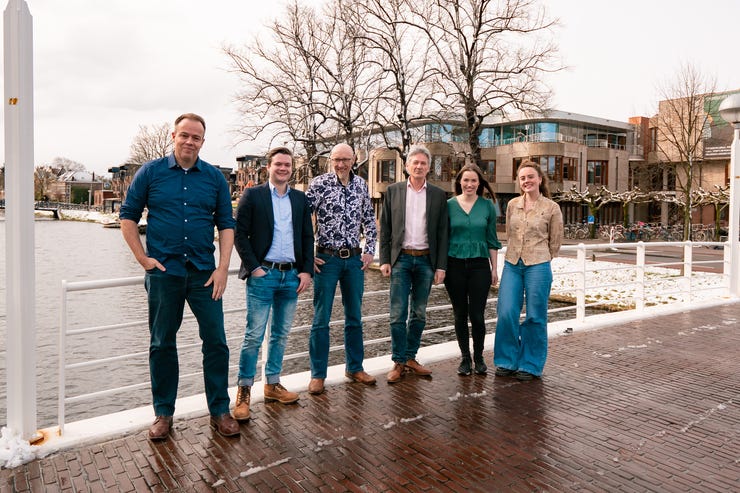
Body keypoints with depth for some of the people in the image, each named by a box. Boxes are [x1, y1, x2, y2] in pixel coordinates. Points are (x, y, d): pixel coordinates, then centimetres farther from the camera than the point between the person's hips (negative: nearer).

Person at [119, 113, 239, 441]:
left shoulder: (214, 177, 5)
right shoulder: (151, 172, 2)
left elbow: (226, 224, 5)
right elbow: (128, 217, 6)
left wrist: (222, 268, -4)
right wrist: (143, 258, -3)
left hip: (204, 273, 1)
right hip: (163, 272, 0)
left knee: (216, 341, 1)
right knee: (162, 343, 9)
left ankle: (220, 411, 16)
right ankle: (163, 413, 24)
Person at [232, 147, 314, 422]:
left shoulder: (300, 199, 12)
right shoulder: (252, 195, 0)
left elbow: (308, 237, 12)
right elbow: (240, 234, -4)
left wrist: (307, 270, 3)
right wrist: (253, 267, -10)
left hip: (292, 276, 4)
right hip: (263, 275, -4)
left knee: (281, 335, 12)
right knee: (254, 335, -3)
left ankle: (272, 385, 26)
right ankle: (243, 391, 9)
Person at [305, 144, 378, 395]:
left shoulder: (361, 185, 5)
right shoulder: (319, 183, -7)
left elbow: (369, 219, 15)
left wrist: (369, 250, 8)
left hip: (355, 259, 4)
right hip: (327, 259, -4)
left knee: (354, 317, 13)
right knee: (321, 319, 2)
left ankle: (354, 367, 27)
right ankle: (318, 374, 14)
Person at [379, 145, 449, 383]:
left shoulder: (438, 195, 6)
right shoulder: (393, 191, 4)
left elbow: (442, 232, 4)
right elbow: (384, 228, 4)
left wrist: (441, 266, -1)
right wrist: (384, 260, -3)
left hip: (426, 260, 1)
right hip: (401, 259, -1)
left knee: (419, 314, 10)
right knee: (398, 314, -1)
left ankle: (411, 357, 23)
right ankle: (398, 362, 10)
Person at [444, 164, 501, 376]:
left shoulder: (487, 206, 4)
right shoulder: (449, 205, 2)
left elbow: (492, 240, 7)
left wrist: (494, 268, 5)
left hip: (479, 265, 0)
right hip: (455, 265, 1)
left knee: (477, 314, -1)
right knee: (460, 314, 8)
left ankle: (479, 357, 19)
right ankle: (465, 357, 22)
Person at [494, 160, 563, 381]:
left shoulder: (551, 208, -2)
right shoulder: (512, 205, 8)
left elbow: (555, 241, 7)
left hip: (538, 267, -3)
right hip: (512, 265, 3)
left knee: (535, 317, 4)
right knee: (506, 313, -2)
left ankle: (530, 365, 18)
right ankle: (507, 361, 15)